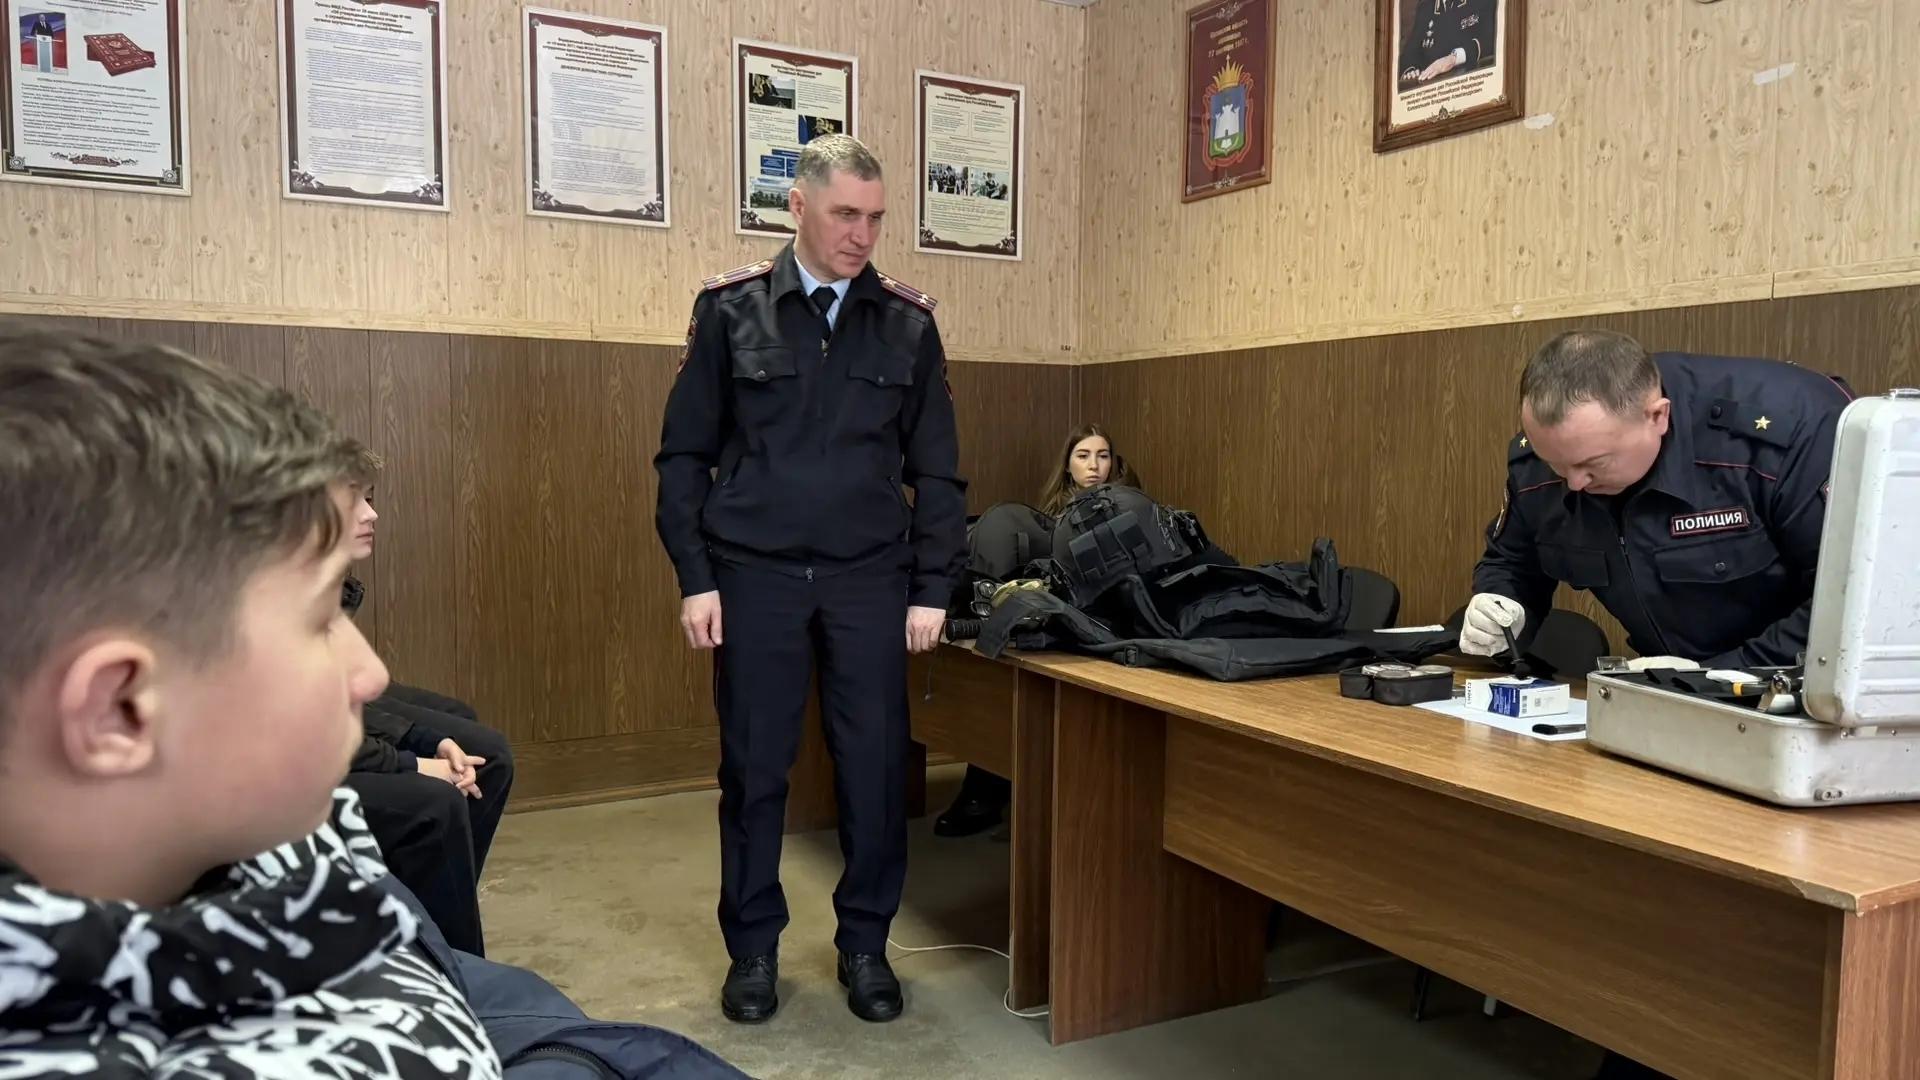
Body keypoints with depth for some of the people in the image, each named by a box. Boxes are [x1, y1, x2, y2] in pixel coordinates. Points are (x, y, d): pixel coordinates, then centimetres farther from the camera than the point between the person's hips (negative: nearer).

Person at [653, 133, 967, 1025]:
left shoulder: (909, 323, 4)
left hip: (869, 580, 1)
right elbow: (684, 455, 2)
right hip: (756, 576, -1)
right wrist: (695, 578, -4)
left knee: (876, 766, 4)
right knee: (754, 768, 7)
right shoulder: (730, 309, 0)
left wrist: (932, 589, 0)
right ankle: (753, 947, 25)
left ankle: (865, 943, 23)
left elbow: (937, 471, 6)